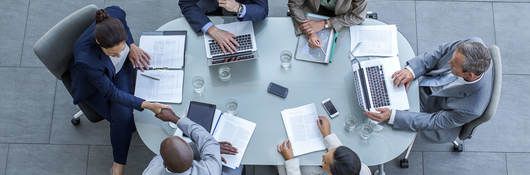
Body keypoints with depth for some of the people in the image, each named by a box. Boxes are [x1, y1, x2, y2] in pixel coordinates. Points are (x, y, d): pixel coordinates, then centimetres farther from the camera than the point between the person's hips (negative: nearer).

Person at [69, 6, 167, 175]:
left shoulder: (114, 15, -36)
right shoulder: (86, 60, -44)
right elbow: (111, 93, -31)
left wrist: (131, 46, -15)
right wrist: (147, 105, -38)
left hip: (121, 67, 4)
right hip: (94, 83, -3)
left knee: (123, 112, -18)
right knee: (123, 117, -21)